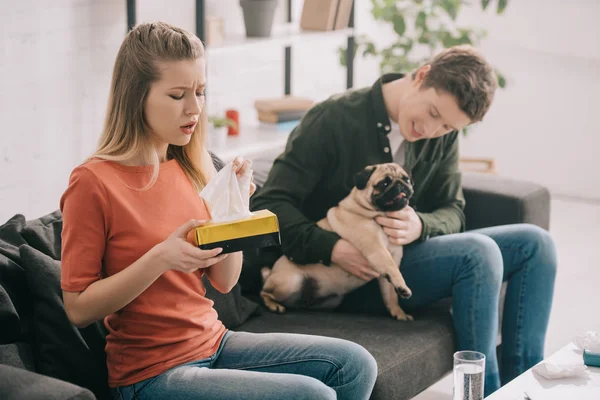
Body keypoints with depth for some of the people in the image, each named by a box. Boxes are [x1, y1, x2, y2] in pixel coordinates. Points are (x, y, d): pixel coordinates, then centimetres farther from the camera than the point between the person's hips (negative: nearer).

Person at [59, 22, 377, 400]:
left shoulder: (192, 165, 5)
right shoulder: (92, 182, -15)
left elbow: (224, 281, 7)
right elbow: (79, 309, -14)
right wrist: (160, 258, -24)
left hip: (213, 341, 7)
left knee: (354, 365, -1)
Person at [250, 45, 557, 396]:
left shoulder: (442, 135, 4)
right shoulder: (334, 120, -15)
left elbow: (452, 211, 2)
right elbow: (270, 203, -18)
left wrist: (420, 227, -23)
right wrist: (332, 248, -33)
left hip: (411, 254, 7)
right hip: (352, 272, -7)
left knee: (534, 244, -2)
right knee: (478, 251, -28)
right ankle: (485, 389, -18)